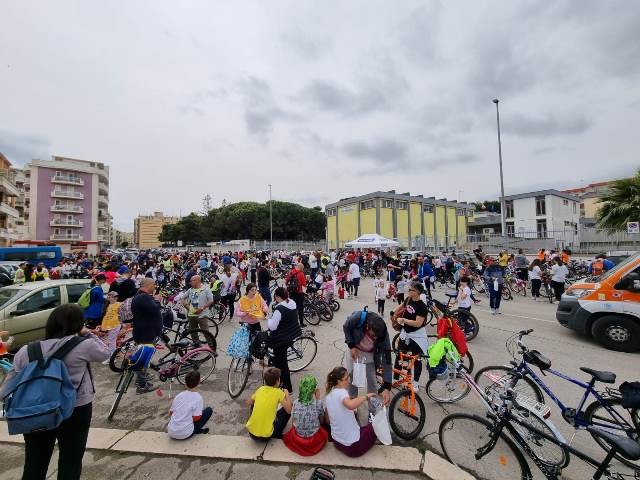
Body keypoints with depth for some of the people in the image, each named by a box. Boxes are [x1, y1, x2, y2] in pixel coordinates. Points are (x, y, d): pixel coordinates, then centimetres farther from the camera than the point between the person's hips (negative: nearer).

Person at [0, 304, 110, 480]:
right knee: (70, 464, 13)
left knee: (34, 466, 22)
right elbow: (104, 353, 0)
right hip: (75, 411, -4)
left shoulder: (26, 351, -4)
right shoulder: (83, 346, -17)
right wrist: (87, 334, -1)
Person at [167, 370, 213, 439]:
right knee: (209, 410, 5)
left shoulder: (179, 395, 2)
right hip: (184, 435, -6)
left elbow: (171, 412, 12)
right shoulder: (198, 398, -14)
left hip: (171, 433, 6)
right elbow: (196, 418, -13)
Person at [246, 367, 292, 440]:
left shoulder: (260, 389, 3)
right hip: (266, 436, -4)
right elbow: (289, 410, -7)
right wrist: (286, 394, 6)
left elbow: (249, 403, 19)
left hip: (251, 432, 4)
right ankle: (277, 435, 19)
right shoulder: (278, 392, -10)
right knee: (285, 411, 11)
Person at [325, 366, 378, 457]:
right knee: (374, 425, 15)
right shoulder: (341, 392, -25)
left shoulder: (328, 396, -1)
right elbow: (351, 405, -48)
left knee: (361, 428, 35)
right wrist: (366, 396, -34)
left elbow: (327, 420, 10)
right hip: (353, 447, -8)